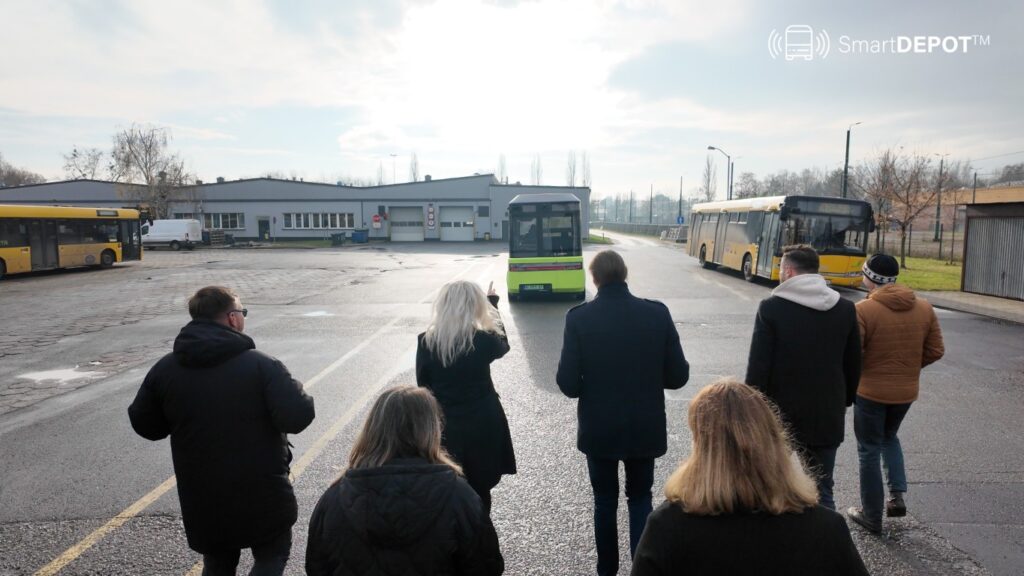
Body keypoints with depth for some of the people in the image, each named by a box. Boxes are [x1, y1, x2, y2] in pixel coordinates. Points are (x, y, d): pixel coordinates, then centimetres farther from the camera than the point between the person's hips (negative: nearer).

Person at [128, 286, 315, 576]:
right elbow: (296, 418, -23)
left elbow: (144, 425, 6)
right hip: (263, 494, -4)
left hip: (203, 499, 4)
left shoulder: (164, 370, -2)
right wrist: (295, 390, -4)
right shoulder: (261, 365, -17)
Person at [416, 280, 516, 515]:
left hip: (443, 428, 2)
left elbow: (423, 386, 0)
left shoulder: (426, 342, -9)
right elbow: (503, 345, 9)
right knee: (479, 491, 13)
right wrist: (492, 304, 15)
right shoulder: (483, 340, -15)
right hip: (482, 427, -2)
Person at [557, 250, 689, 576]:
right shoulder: (658, 314, -10)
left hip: (598, 430, -1)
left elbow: (568, 384, -14)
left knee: (605, 499, 19)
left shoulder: (579, 317, -14)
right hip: (645, 428, 1)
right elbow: (678, 376, -6)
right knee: (640, 497, 21)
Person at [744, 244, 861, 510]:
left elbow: (758, 366, -13)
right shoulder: (846, 309, 1)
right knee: (822, 493, 12)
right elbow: (854, 365, 8)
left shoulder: (771, 307, -12)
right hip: (828, 417, 3)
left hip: (779, 414, -3)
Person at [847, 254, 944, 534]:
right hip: (907, 391, 5)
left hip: (871, 391, -5)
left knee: (869, 450, 10)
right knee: (889, 437, 30)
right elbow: (935, 351, 2)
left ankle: (872, 516, 20)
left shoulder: (863, 309, -19)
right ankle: (898, 494, 18)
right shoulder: (924, 308, -2)